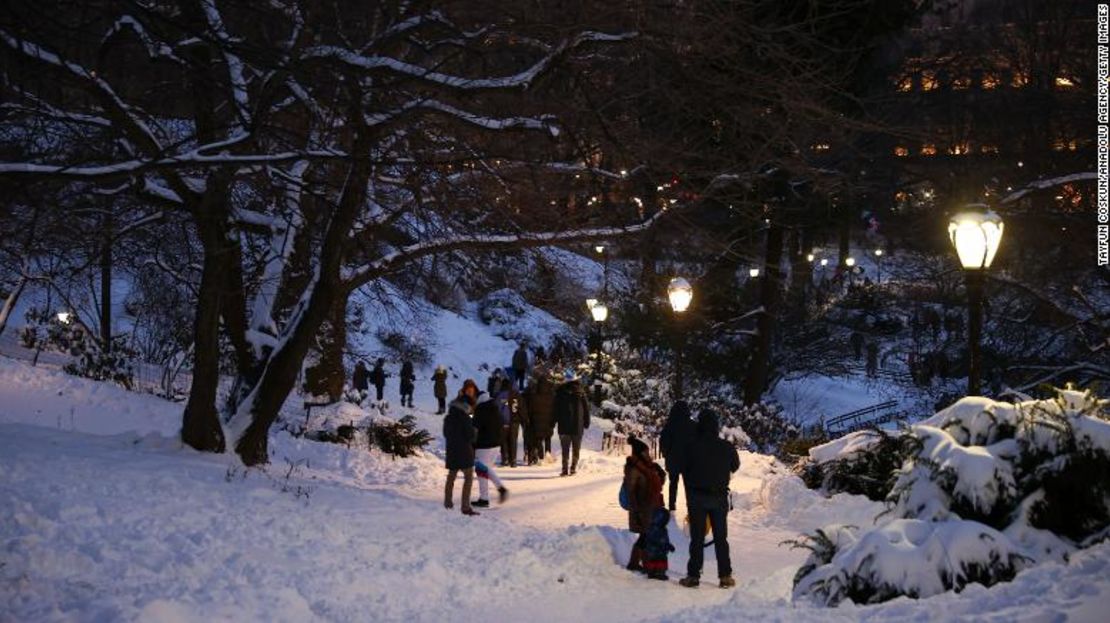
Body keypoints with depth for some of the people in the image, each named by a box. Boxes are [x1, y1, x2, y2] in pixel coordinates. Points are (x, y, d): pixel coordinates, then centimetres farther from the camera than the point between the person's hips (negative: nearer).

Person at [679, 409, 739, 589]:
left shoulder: (693, 446, -11)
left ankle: (693, 576, 2)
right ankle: (725, 576, 7)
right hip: (719, 498, 2)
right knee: (721, 537, 10)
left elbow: (685, 471, -2)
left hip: (697, 497, -2)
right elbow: (735, 466, 12)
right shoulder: (727, 447, -5)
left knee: (697, 537, 3)